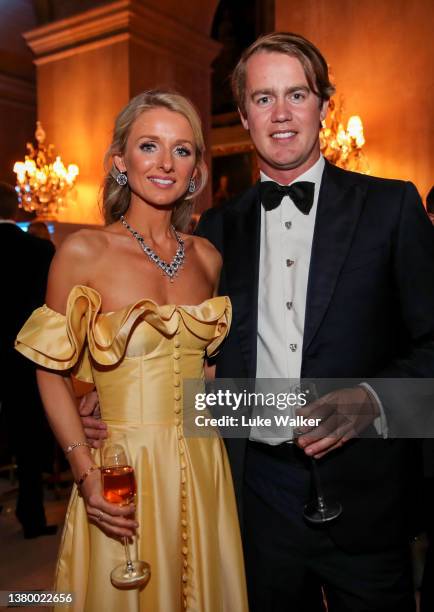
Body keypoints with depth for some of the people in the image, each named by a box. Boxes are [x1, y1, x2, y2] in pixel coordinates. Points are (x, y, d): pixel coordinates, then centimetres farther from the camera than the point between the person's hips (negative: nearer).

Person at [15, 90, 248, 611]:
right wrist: (86, 472, -17)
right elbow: (51, 372, -8)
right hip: (124, 472, -4)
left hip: (203, 468, 4)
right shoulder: (84, 251, -10)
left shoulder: (206, 258, 3)